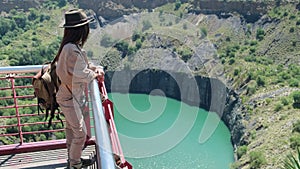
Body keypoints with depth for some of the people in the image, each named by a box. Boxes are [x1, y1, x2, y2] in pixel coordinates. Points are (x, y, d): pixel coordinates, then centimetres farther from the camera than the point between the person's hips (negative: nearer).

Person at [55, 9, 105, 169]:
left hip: (68, 95, 10)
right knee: (80, 132, 1)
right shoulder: (72, 49, -28)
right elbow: (82, 74, -25)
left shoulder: (73, 46, 4)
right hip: (69, 97, -10)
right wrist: (95, 74, -6)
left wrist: (97, 69, -7)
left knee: (71, 128, 23)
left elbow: (85, 64, 12)